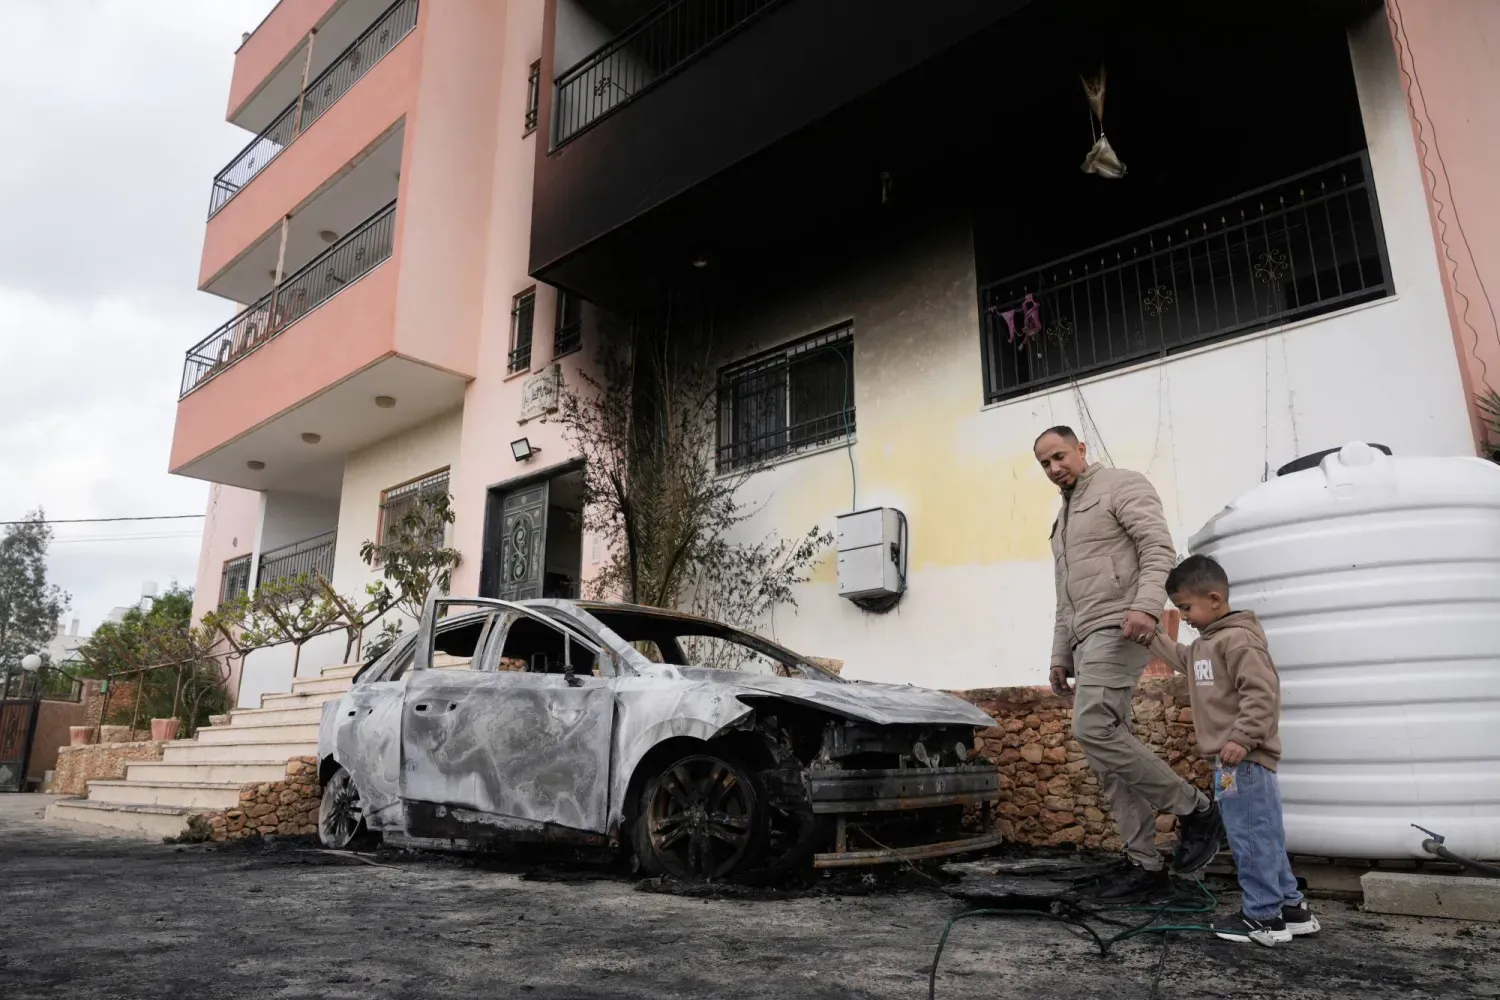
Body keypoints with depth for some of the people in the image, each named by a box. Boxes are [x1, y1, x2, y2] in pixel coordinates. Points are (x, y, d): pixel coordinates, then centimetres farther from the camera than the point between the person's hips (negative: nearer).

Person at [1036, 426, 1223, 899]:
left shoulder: (1121, 485, 1)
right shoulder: (1063, 518, 25)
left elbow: (1159, 548, -13)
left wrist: (1146, 605, -28)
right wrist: (1061, 655, 21)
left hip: (1117, 629, -9)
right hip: (1088, 639, 9)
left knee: (1094, 729, -20)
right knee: (1108, 743, 4)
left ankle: (1196, 808, -4)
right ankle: (1146, 865, 9)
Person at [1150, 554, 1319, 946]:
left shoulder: (1238, 638, -17)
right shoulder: (1206, 642, 15)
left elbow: (1262, 692, -24)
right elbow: (1182, 659, 35)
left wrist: (1243, 738, -26)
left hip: (1243, 759, -11)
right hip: (1231, 761, 11)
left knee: (1251, 839, -2)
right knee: (1261, 837, 16)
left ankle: (1264, 917, 7)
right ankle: (1291, 908, 25)